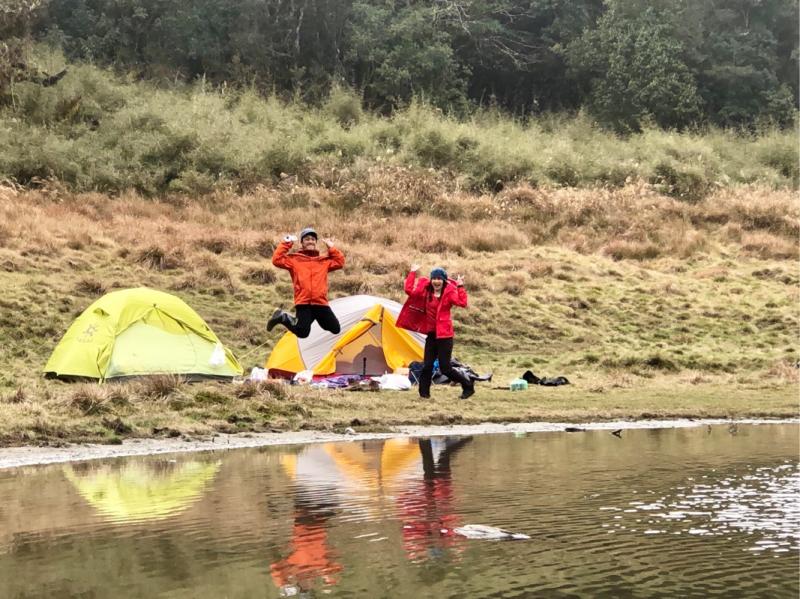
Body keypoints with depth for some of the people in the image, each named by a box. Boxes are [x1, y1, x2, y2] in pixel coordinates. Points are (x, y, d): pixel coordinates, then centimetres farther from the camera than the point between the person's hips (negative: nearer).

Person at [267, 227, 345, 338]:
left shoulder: (324, 261, 20)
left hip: (320, 303, 5)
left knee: (335, 329, 3)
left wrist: (332, 248, 14)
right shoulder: (294, 259, 8)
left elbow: (340, 262, 18)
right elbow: (277, 260, -1)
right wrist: (285, 244, -1)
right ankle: (283, 317, 6)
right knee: (302, 332, -19)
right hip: (303, 303, -5)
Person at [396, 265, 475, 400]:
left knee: (445, 367, -6)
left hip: (444, 334, -5)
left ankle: (468, 386, 9)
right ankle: (424, 392, 15)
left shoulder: (449, 292, -8)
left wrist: (460, 287, -27)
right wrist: (412, 273, 2)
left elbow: (462, 303, -23)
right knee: (428, 365, 4)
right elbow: (409, 290, 3)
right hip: (431, 333, 5)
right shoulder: (426, 291, 6)